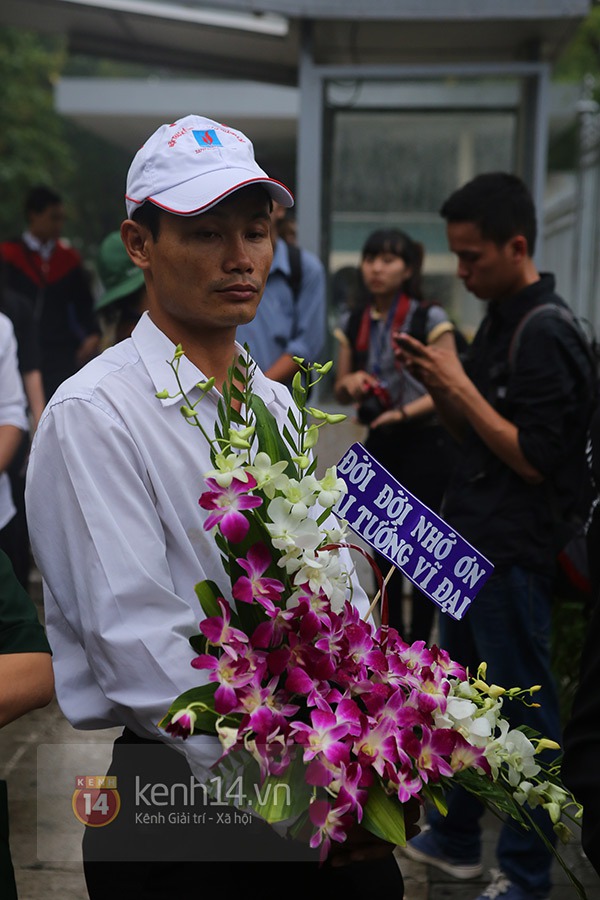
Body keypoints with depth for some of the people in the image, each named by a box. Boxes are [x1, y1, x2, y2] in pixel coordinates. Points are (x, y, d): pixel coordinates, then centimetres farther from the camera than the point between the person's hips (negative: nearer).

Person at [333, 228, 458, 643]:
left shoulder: (430, 319, -9)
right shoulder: (356, 323, 7)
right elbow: (341, 389, 13)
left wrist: (403, 412, -23)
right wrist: (350, 383, -10)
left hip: (425, 442, -5)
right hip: (379, 442, 5)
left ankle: (419, 645, 7)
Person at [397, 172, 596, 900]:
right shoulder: (498, 320, 10)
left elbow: (533, 458, -20)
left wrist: (461, 385, -17)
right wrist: (436, 383, -1)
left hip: (512, 555, -9)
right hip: (467, 540, 9)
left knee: (523, 711, 3)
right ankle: (455, 839, 35)